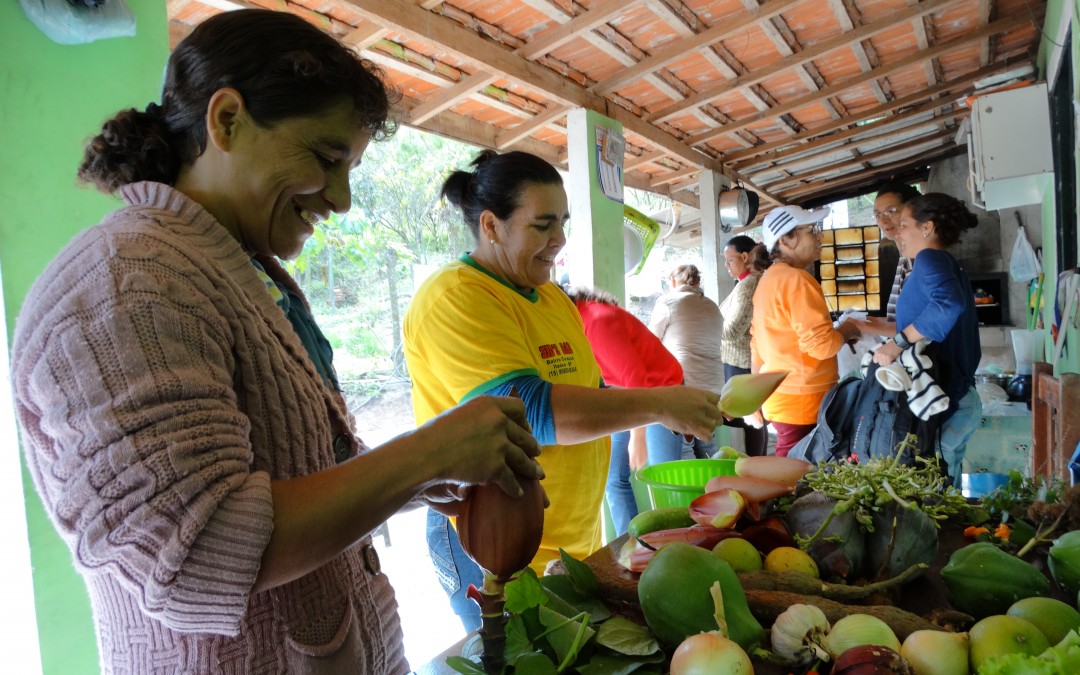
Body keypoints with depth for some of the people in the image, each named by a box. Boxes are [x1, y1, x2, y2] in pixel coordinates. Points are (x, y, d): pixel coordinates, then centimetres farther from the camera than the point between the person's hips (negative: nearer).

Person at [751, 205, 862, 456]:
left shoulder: (768, 279, 14)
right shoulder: (795, 279, -14)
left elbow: (757, 344, 18)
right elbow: (821, 344, -21)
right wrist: (846, 331, 0)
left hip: (781, 395, 9)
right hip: (801, 399, -9)